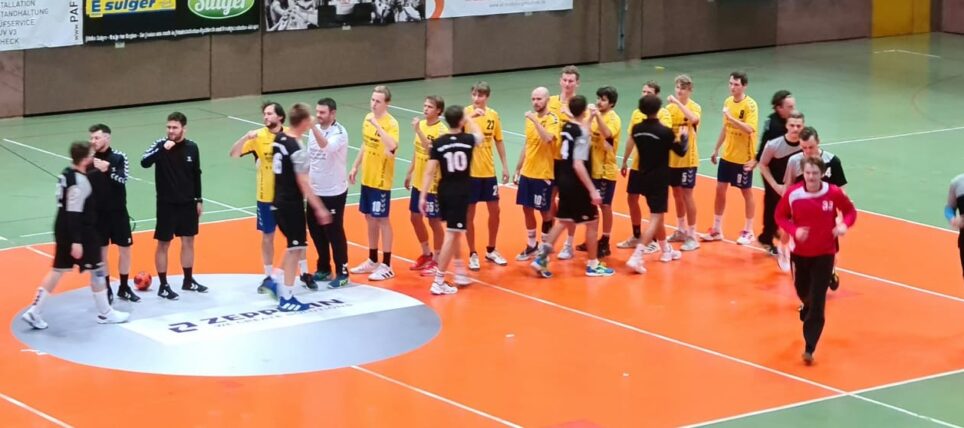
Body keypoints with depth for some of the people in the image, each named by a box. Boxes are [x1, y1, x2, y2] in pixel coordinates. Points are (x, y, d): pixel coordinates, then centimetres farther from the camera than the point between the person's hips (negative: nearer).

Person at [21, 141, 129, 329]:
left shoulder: (67, 173, 7)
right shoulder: (79, 182, -22)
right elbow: (73, 213, -25)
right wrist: (76, 241, -25)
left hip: (63, 230, 9)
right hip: (80, 232, -9)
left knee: (58, 269, 11)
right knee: (97, 269, 6)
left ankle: (35, 312, 6)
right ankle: (105, 313, 17)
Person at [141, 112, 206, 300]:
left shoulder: (191, 147, -1)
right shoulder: (160, 144, -11)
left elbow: (196, 174, 10)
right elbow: (144, 163, -28)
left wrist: (199, 199, 10)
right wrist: (163, 149, -37)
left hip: (188, 203, 4)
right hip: (166, 203, -4)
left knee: (188, 241, 13)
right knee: (163, 244, 1)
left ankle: (188, 281, 27)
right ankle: (163, 286, 9)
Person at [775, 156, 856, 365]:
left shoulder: (833, 193, -15)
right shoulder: (792, 194, -14)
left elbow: (850, 211, 2)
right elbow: (780, 216, 0)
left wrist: (844, 224, -20)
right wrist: (794, 230, -19)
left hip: (824, 254, -2)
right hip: (800, 252, 2)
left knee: (817, 304, -8)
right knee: (803, 292, 22)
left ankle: (809, 348, -6)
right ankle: (808, 308, 60)